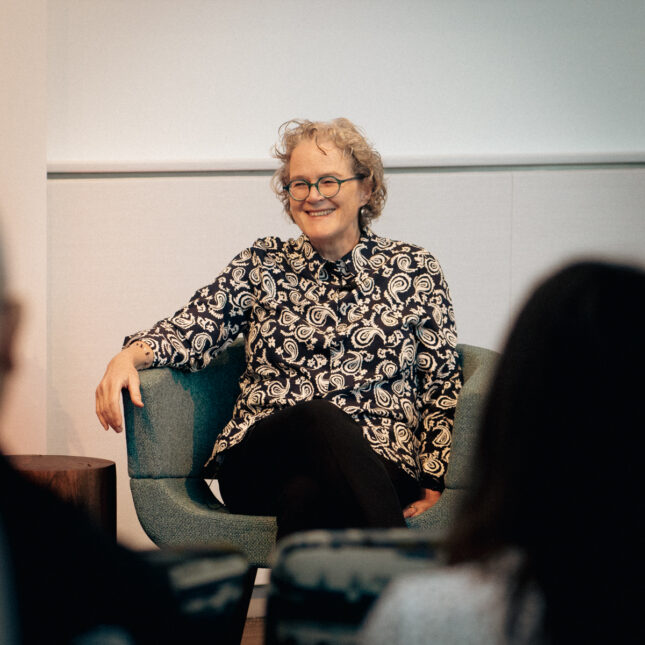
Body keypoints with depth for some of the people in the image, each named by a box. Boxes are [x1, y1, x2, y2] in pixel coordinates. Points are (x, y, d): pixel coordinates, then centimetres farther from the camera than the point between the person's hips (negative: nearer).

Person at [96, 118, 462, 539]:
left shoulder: (413, 270, 13)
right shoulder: (263, 266, 16)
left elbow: (444, 386, 9)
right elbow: (193, 329, 4)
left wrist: (433, 487, -3)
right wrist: (130, 356, -18)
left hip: (380, 466, -1)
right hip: (258, 469, 1)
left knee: (309, 493, -38)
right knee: (320, 415, -35)